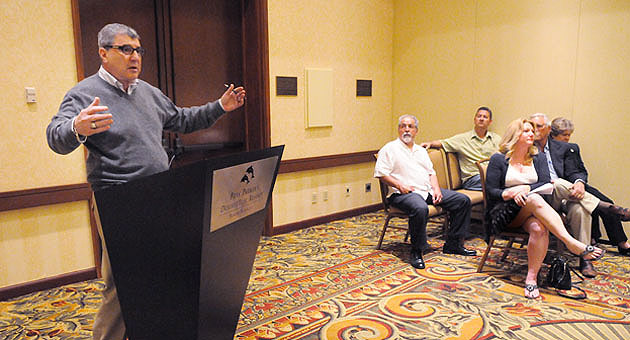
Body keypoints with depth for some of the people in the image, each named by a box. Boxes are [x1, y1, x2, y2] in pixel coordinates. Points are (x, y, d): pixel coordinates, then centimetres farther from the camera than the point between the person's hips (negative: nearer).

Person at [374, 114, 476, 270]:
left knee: (463, 200, -3)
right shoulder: (390, 148, 4)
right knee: (420, 208, -40)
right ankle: (416, 252, -23)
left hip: (428, 190, 7)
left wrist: (436, 189, 2)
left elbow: (431, 172, 21)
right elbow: (380, 173, -6)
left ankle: (453, 244, 4)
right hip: (405, 193, -7)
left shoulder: (421, 150, 26)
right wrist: (400, 185, -17)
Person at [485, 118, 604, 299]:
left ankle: (531, 278, -34)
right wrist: (511, 194, -19)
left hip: (531, 211, 3)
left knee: (539, 228, -34)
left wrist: (526, 188, -16)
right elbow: (490, 191, -2)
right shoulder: (498, 159, 4)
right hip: (504, 213, -3)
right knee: (535, 199, -36)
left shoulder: (538, 158, 17)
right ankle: (571, 243, -45)